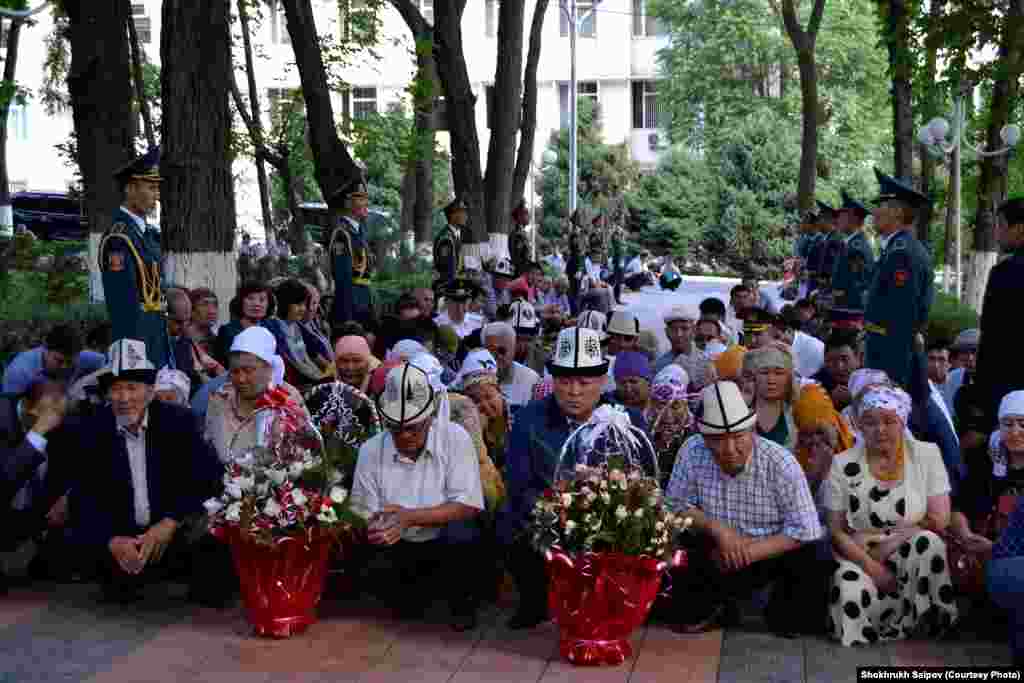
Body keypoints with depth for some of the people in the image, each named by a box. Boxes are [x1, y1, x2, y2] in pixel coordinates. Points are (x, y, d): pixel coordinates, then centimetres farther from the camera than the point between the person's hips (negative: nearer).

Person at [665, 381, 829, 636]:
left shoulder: (781, 463, -20)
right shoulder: (692, 452, -15)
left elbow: (804, 531, -22)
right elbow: (676, 506, -5)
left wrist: (748, 552, -27)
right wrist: (716, 528, -22)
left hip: (772, 551, -1)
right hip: (717, 550, 2)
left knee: (814, 557, -28)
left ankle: (785, 617, 3)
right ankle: (718, 606, 10)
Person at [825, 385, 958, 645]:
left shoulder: (927, 455, 2)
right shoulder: (842, 465, 0)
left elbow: (939, 521, -4)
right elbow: (835, 530, -3)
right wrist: (872, 566, -17)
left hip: (915, 561, 2)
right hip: (859, 559, -1)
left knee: (928, 543, -32)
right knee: (849, 584, -35)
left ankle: (916, 626, -15)